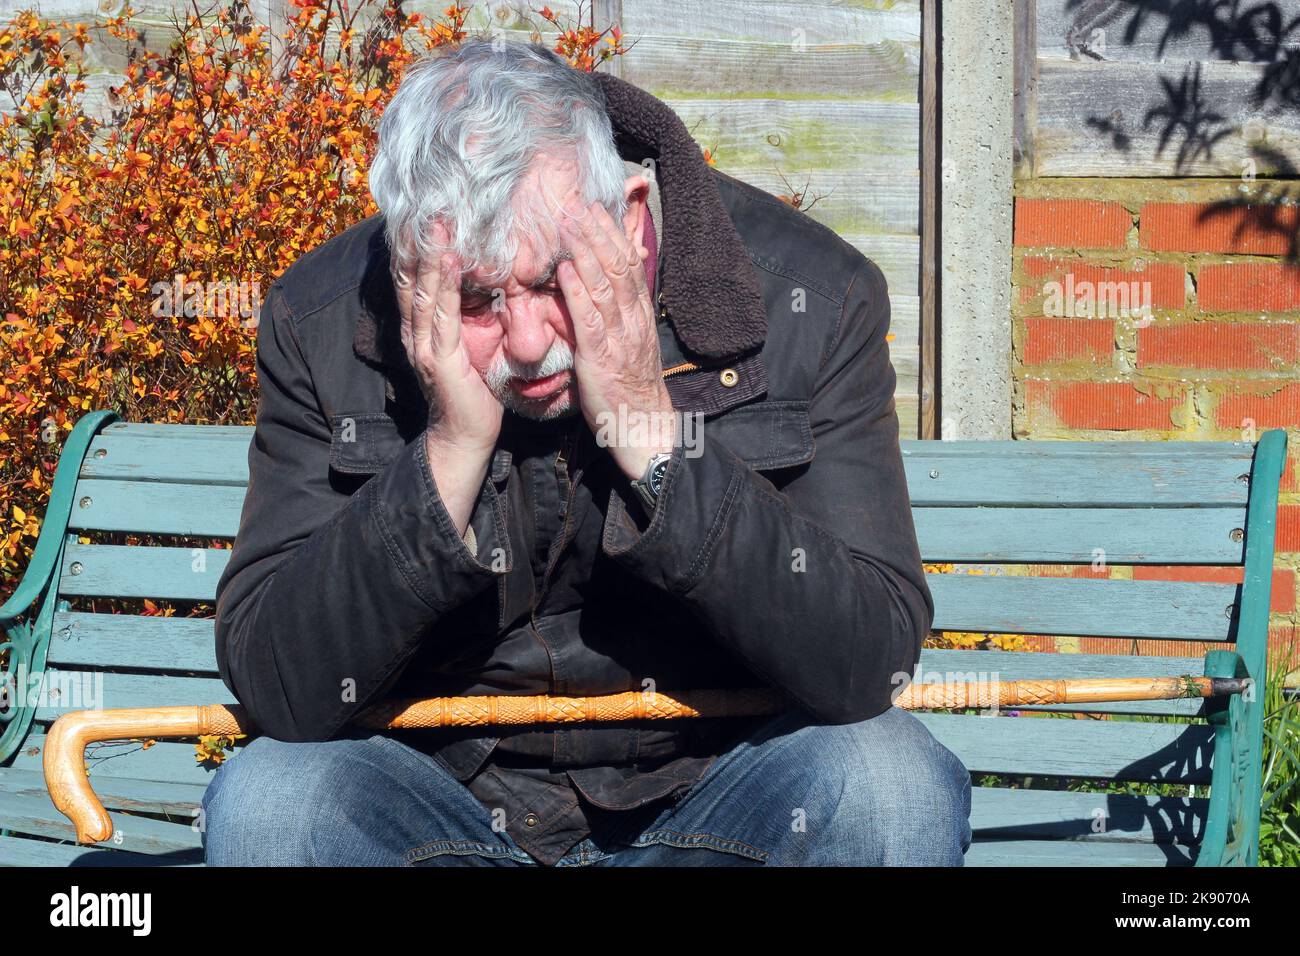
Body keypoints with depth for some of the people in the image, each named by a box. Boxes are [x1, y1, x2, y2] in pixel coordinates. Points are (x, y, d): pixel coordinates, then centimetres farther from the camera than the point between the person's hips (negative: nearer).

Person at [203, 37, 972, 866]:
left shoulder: (810, 298, -15)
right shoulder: (322, 324, -12)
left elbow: (869, 665, -21)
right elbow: (274, 688, -16)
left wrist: (652, 433, -28)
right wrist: (452, 453, -26)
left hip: (711, 789, 0)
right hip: (443, 791, 1)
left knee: (893, 788, -28)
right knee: (260, 804, -27)